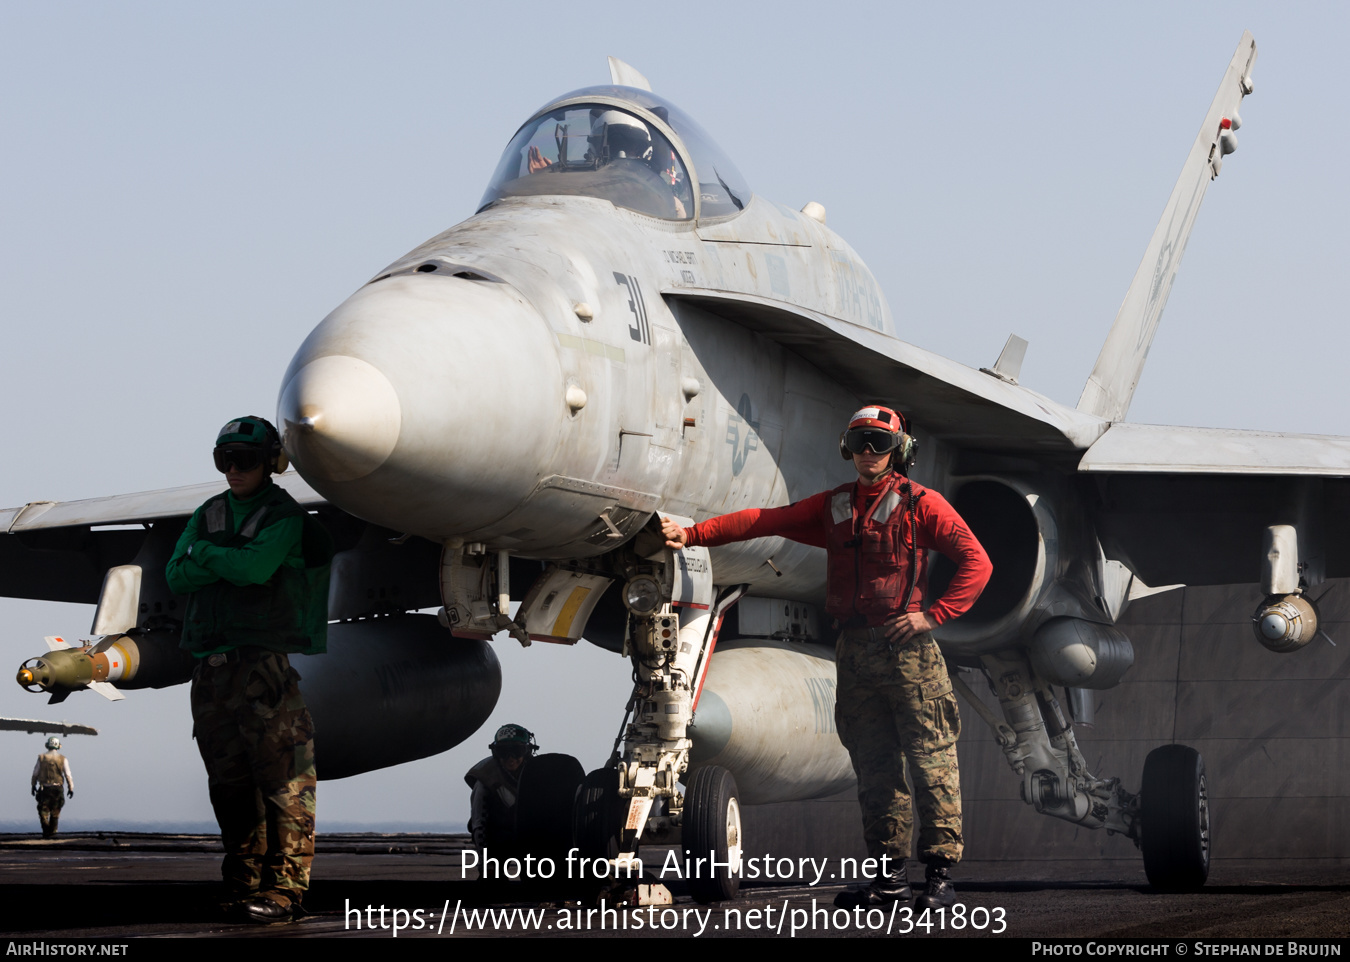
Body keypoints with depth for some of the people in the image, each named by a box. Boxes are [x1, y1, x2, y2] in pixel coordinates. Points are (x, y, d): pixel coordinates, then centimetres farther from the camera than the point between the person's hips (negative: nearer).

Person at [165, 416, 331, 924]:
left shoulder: (284, 516, 0)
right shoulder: (208, 515, 17)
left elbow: (256, 567, -17)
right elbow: (178, 576, 5)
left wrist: (203, 552, -1)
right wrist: (232, 559, -8)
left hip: (265, 658, -6)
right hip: (211, 666, 6)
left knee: (282, 778, -10)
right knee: (229, 781, 8)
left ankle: (283, 887, -10)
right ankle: (244, 881, 14)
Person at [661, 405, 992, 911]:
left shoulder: (920, 504, 1)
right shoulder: (833, 506, 16)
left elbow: (976, 561, -2)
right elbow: (765, 521, 12)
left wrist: (934, 613, -11)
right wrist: (694, 534, 4)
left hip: (905, 647, -5)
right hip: (854, 650, 6)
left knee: (930, 760, -7)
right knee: (873, 765, 6)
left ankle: (941, 873, -7)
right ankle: (890, 874, 10)